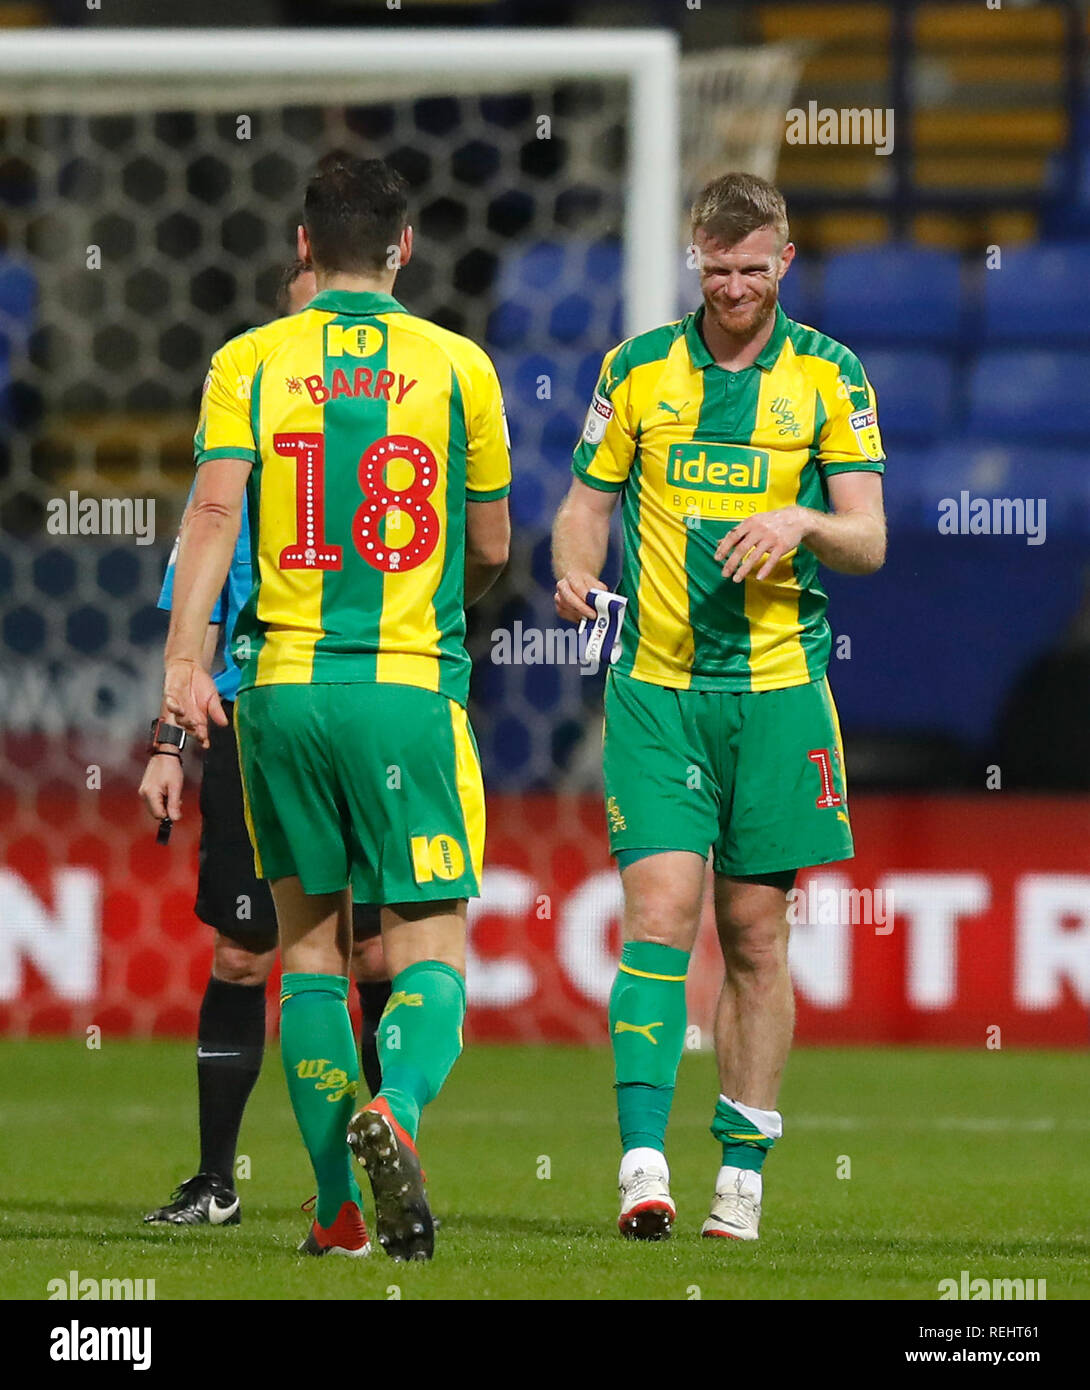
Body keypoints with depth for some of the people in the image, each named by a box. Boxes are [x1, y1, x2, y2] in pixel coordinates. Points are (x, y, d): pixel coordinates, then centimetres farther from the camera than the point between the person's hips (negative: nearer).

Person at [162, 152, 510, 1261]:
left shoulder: (249, 364, 4)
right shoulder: (456, 365, 4)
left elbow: (213, 513, -9)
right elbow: (490, 551, 13)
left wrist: (183, 654, -15)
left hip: (284, 686, 2)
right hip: (413, 687, -2)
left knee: (309, 939, 13)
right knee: (430, 949, -1)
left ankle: (337, 1205, 12)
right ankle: (395, 1106, -32)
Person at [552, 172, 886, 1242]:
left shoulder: (829, 376, 3)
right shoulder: (637, 370, 6)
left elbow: (868, 541, 0)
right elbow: (586, 503, 12)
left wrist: (805, 521, -21)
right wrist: (574, 570, -10)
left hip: (778, 684, 0)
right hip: (655, 683, 0)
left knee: (755, 931, 4)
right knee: (661, 910, -13)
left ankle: (742, 1176, 12)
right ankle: (643, 1162, -19)